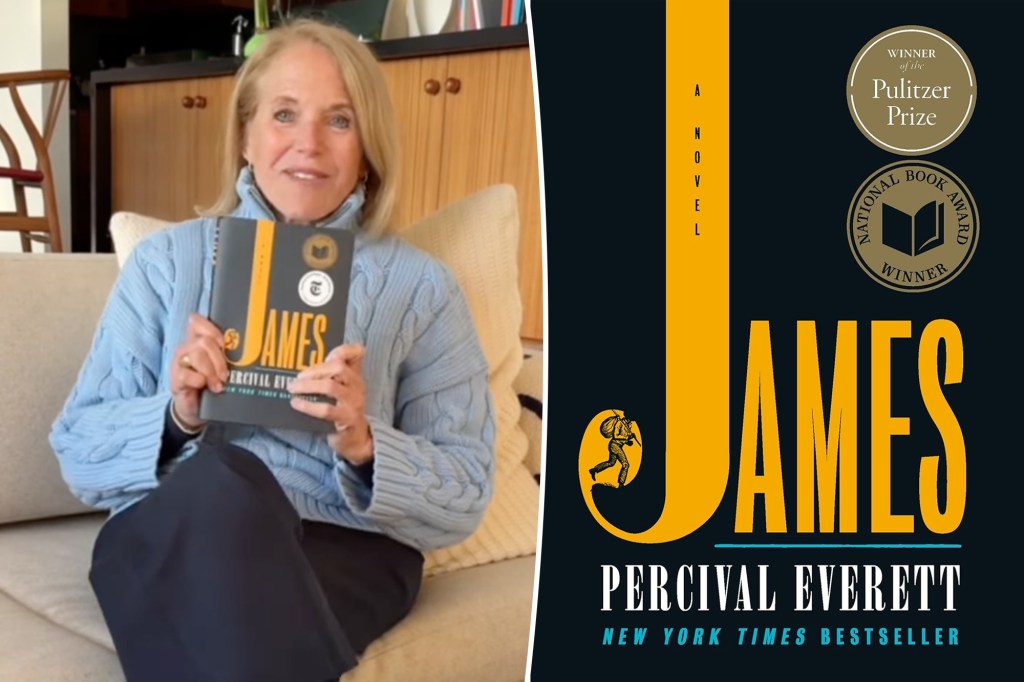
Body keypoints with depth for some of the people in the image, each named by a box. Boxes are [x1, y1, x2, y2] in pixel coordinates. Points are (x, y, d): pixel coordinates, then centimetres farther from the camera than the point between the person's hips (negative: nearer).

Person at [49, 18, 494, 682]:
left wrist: (363, 445, -17)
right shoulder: (166, 259, 11)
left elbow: (466, 498, 3)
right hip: (164, 542, 2)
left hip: (346, 550, -1)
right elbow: (79, 451, 9)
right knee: (222, 478, -34)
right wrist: (176, 417, -12)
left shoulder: (422, 285, 7)